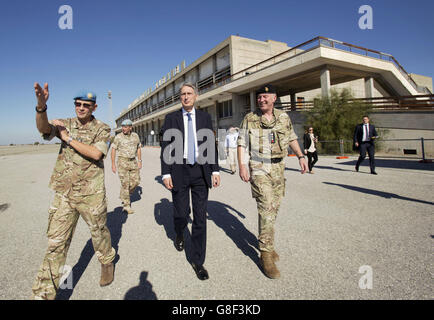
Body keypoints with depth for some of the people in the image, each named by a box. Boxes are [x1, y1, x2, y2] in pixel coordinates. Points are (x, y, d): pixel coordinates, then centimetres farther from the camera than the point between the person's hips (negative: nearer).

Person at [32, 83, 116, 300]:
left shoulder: (102, 129, -2)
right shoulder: (65, 124, 7)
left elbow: (96, 153, -18)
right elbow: (43, 128, -15)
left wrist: (69, 138, -15)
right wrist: (41, 106, -34)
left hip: (91, 194, -2)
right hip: (64, 194, 2)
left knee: (99, 231, 14)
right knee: (56, 242, 5)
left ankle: (107, 262, 42)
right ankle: (43, 293, 19)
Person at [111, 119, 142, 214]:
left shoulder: (135, 136, 4)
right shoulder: (118, 137, -6)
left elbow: (138, 148, 12)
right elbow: (113, 150, -3)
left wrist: (139, 161, 6)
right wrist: (113, 164, -6)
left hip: (133, 162, 4)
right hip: (122, 161, -4)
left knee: (136, 181, 2)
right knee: (125, 183, -5)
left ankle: (124, 195, 27)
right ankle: (126, 205, 3)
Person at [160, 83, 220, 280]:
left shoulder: (205, 117, 8)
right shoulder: (171, 118, 4)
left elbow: (211, 145, 8)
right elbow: (166, 147, 0)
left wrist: (215, 170, 2)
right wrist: (166, 173, -7)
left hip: (201, 172, 1)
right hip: (179, 171, -1)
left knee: (200, 217, 3)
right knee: (181, 212, 8)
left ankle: (197, 261, 16)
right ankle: (179, 234, 45)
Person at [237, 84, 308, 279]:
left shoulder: (284, 117, 8)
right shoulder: (249, 119, -1)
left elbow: (292, 138, 19)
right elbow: (242, 144, -2)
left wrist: (301, 156, 8)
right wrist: (241, 166, -12)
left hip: (278, 168, 5)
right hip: (259, 168, -4)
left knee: (274, 207, 11)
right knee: (266, 208, -13)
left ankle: (266, 242, 31)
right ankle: (266, 254, -3)